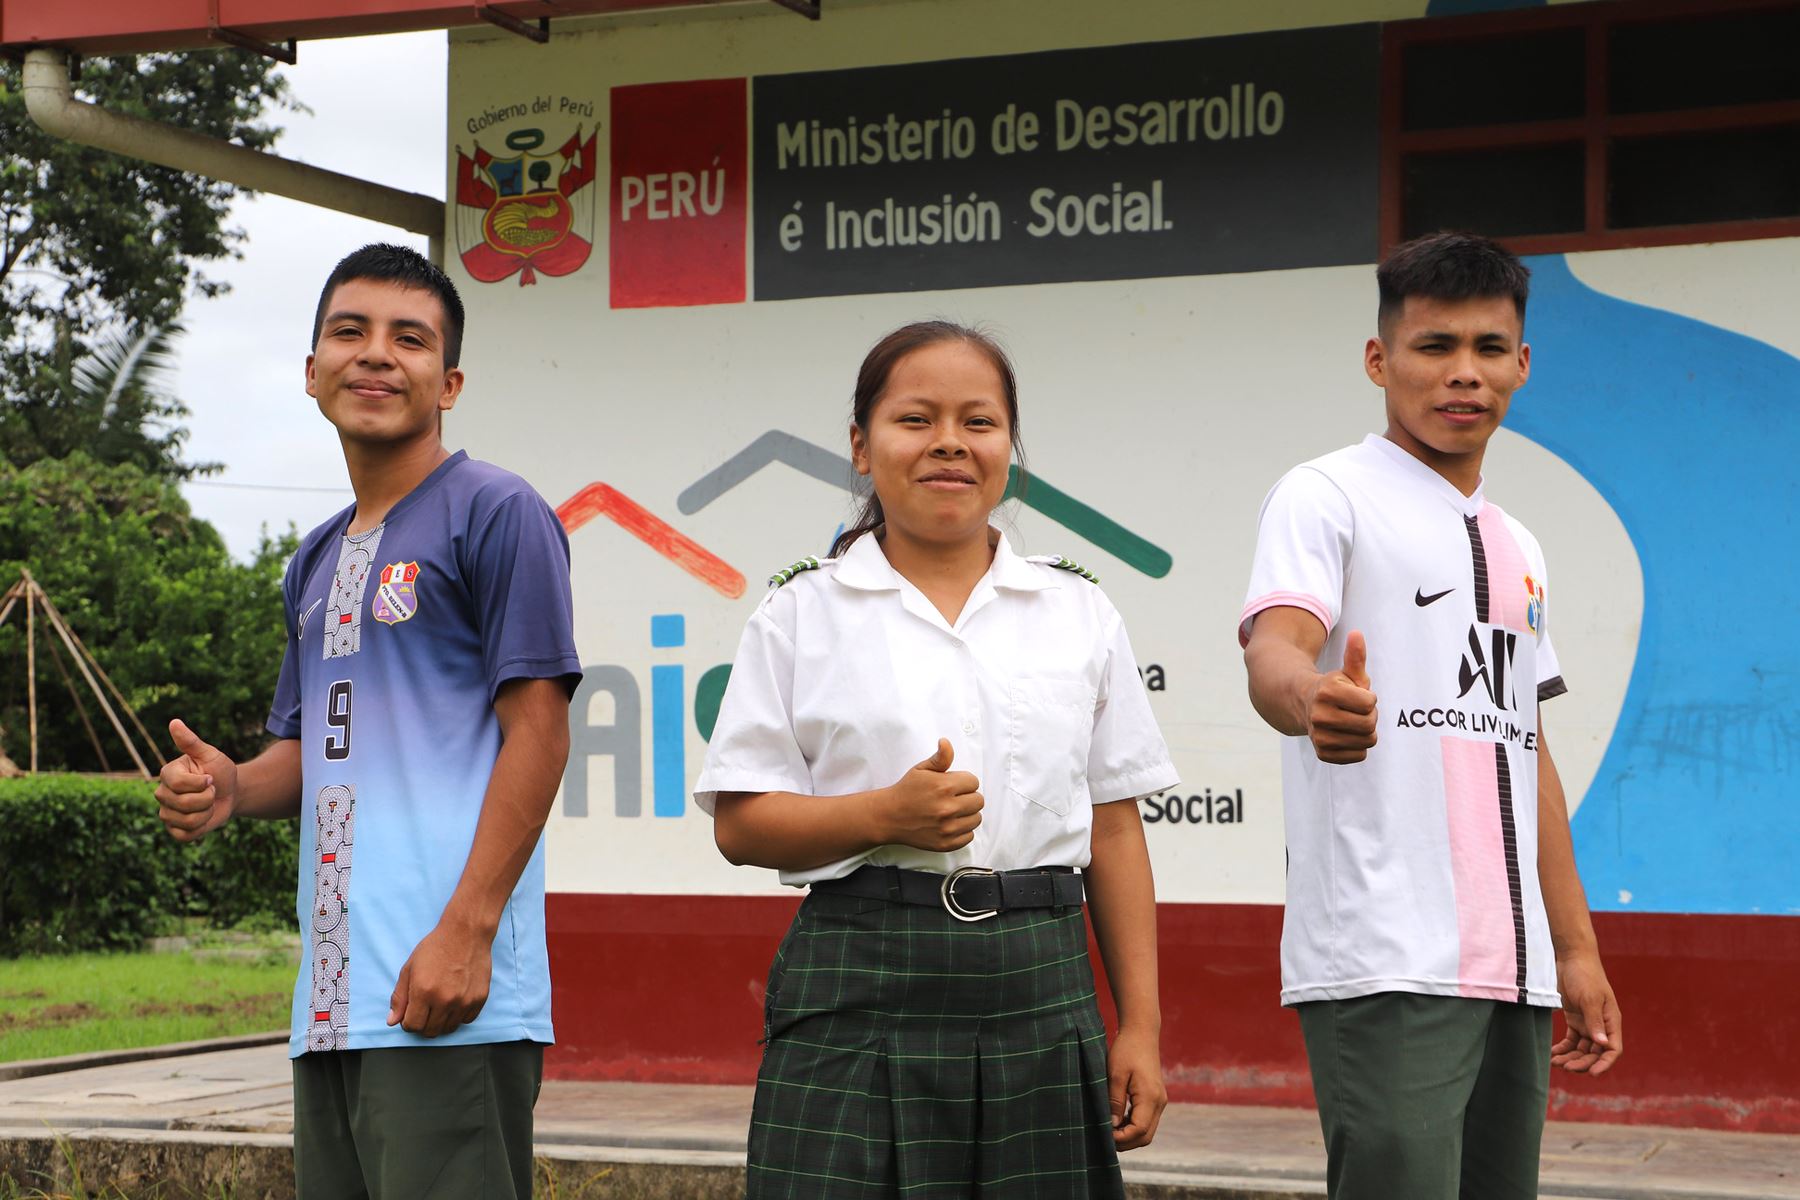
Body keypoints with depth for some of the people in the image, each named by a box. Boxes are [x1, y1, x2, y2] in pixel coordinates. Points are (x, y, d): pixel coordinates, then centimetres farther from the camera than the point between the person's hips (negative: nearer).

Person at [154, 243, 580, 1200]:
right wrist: (229, 786, 2)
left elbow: (538, 728, -9)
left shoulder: (495, 513, -3)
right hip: (330, 1002, 8)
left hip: (448, 989, -8)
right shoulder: (317, 560, 21)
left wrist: (468, 929, -18)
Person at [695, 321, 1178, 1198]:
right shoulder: (803, 614, 5)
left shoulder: (1080, 615, 11)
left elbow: (1114, 832, 10)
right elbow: (741, 824, 1)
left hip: (1040, 987, 2)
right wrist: (885, 814, -16)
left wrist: (1140, 1027, 6)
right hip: (860, 991, -2)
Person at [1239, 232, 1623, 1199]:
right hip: (1384, 968, -7)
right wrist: (1315, 699, -42)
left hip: (1514, 973, 7)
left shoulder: (1517, 549, 22)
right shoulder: (1327, 496, -1)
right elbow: (1274, 652, -18)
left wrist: (1576, 950, 21)